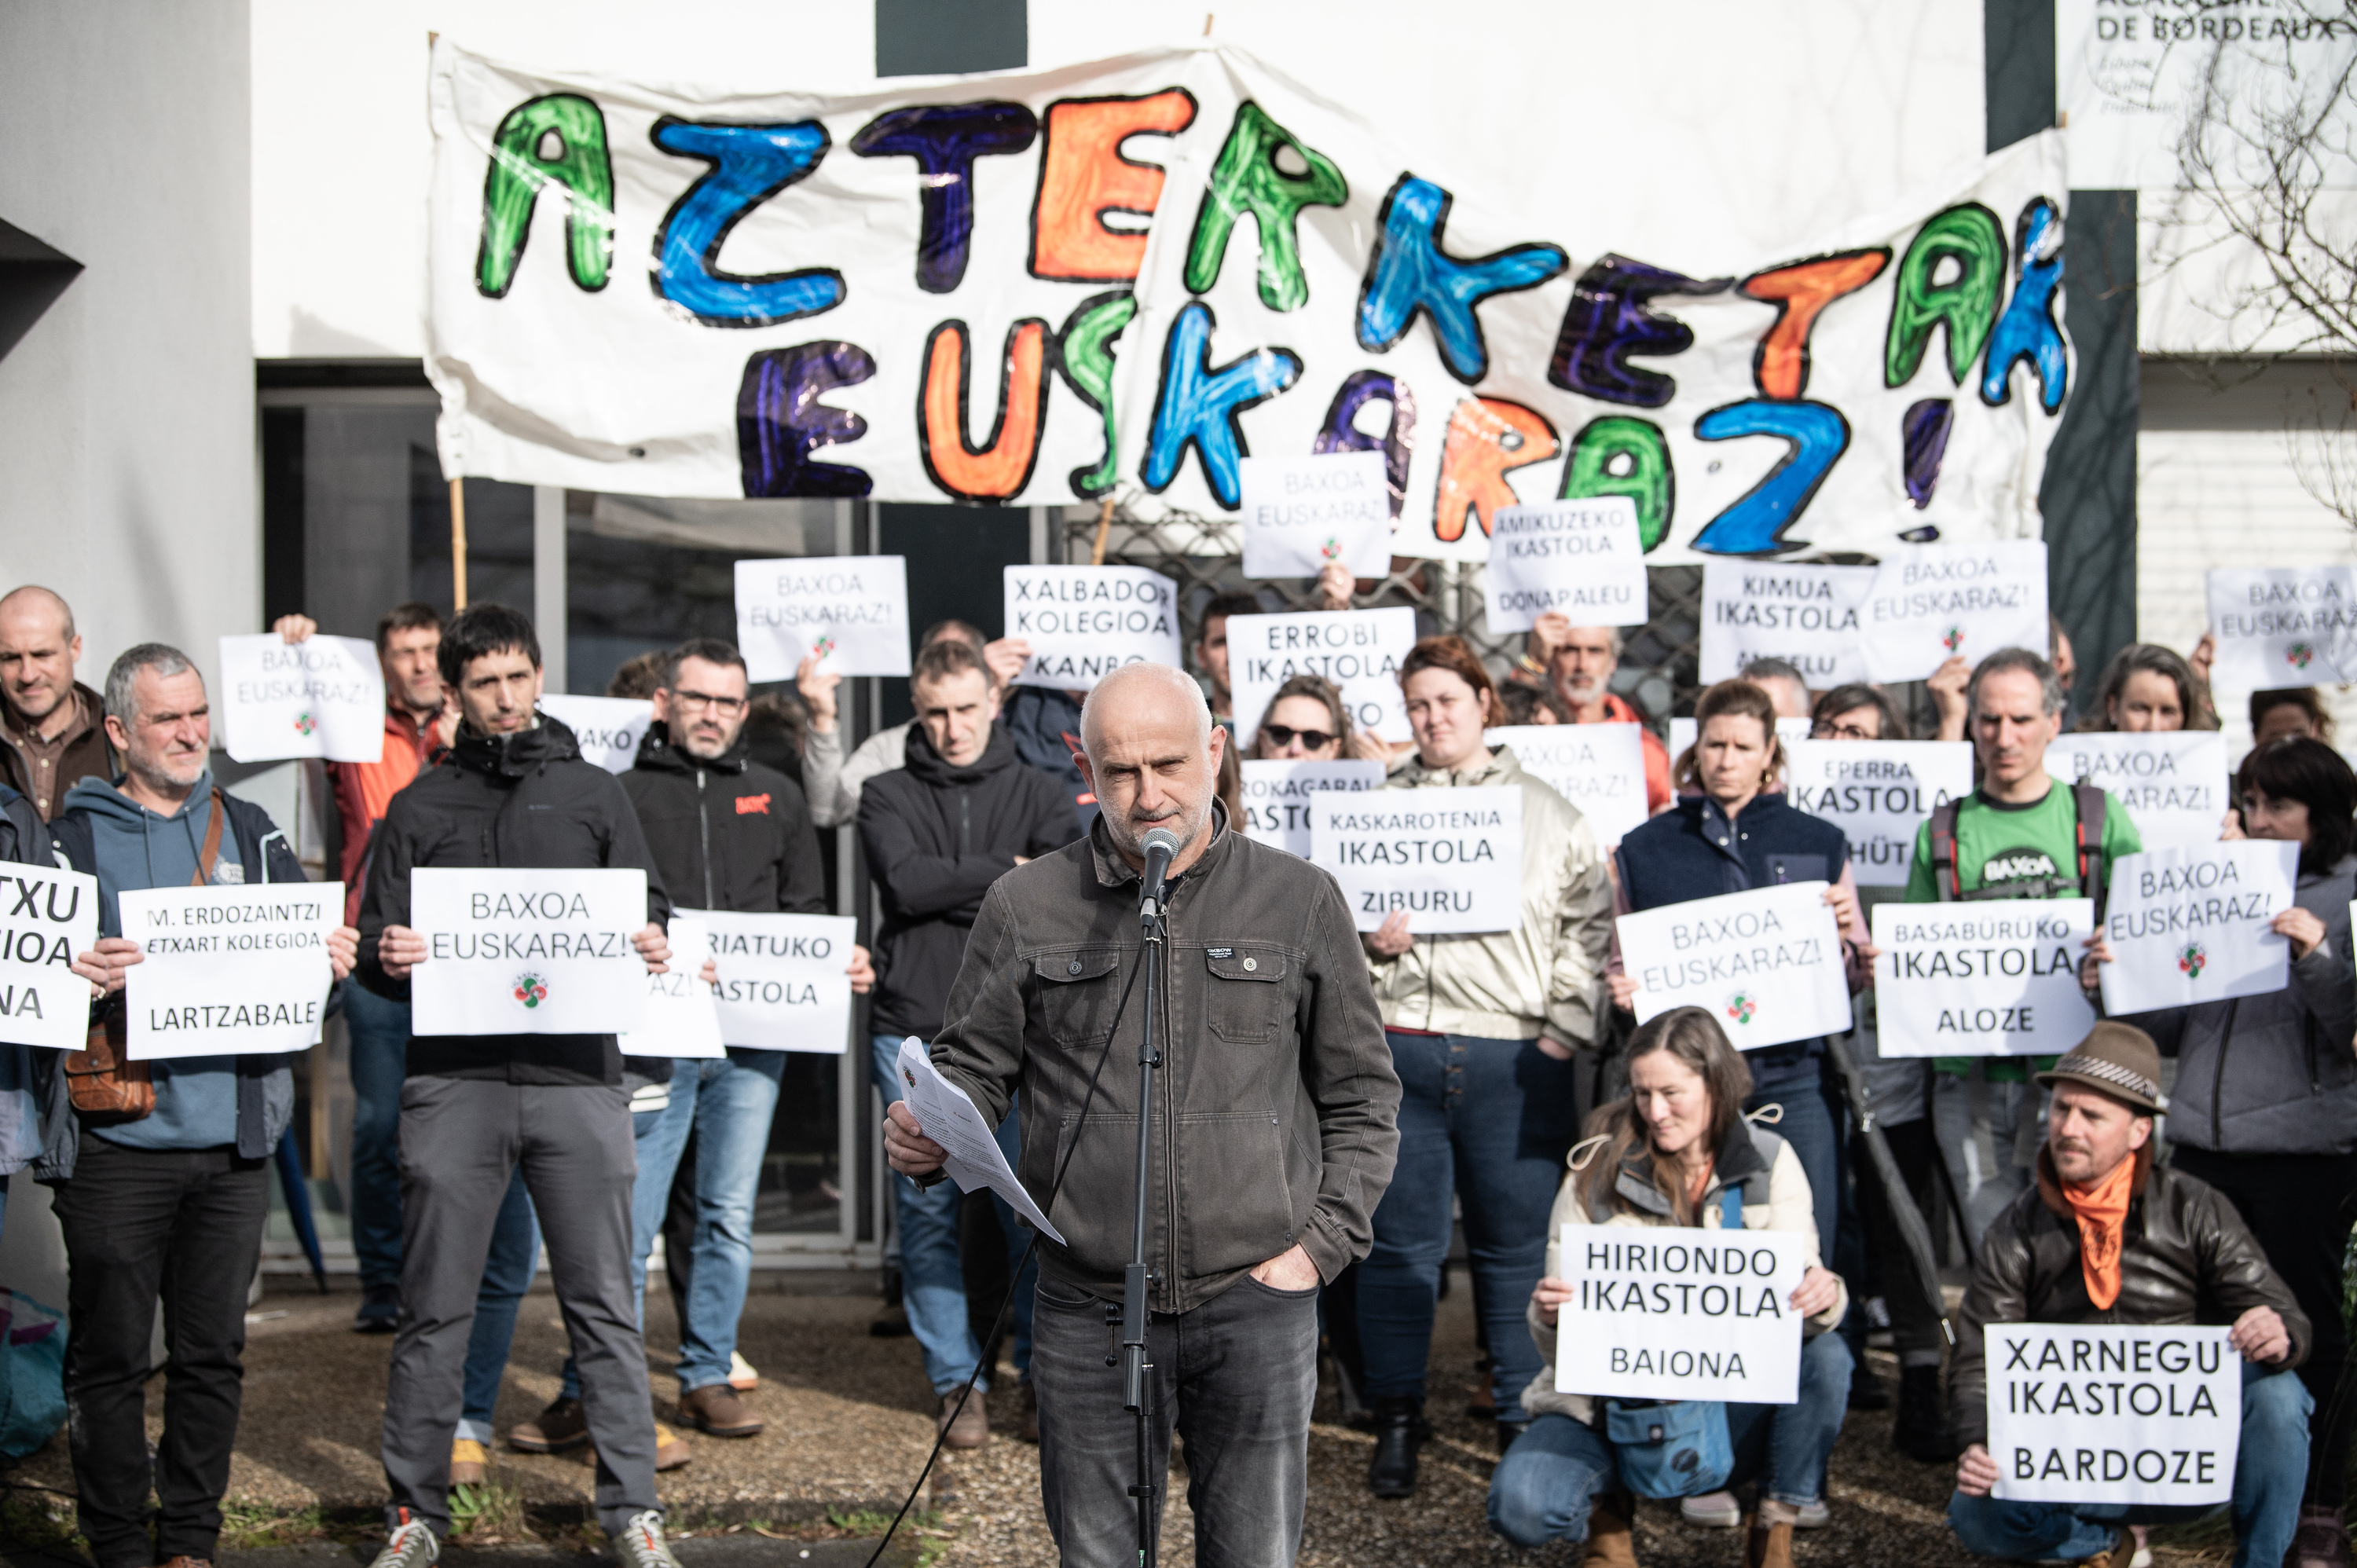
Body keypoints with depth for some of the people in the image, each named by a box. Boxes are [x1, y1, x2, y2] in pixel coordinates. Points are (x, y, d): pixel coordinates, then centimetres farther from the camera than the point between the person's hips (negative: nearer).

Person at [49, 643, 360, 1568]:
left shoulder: (250, 834, 13)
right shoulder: (72, 839, 2)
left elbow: (306, 952, 16)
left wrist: (331, 965, -6)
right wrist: (75, 976, -24)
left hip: (233, 1142, 3)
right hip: (115, 1143, -3)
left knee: (213, 1352, 8)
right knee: (110, 1356, 2)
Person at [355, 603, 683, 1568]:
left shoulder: (594, 793, 14)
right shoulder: (419, 809, 14)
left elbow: (648, 906, 10)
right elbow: (377, 950, 11)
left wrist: (650, 946, -13)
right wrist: (387, 958, -12)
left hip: (577, 1075, 0)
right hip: (454, 1080, 0)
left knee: (603, 1304, 2)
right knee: (435, 1308, 3)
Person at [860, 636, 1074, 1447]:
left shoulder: (1039, 794, 10)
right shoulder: (888, 796, 10)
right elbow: (905, 881, -9)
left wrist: (954, 891, -10)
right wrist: (1006, 872, -5)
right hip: (912, 1029, 1)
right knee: (928, 1207, 3)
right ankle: (956, 1381, 13)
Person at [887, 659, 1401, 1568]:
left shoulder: (1301, 902, 4)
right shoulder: (1025, 907, 4)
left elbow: (1361, 1096, 9)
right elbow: (972, 1065, 9)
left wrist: (1320, 1246, 0)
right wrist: (926, 1135, -13)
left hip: (1257, 1301, 0)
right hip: (1087, 1307, 0)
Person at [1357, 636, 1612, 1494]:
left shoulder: (1547, 812, 10)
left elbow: (1591, 923, 7)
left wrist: (1569, 1023, -3)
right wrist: (1369, 943, -6)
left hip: (1516, 1055, -1)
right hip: (1399, 1049, 1)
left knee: (1520, 1241, 3)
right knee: (1400, 1238, 3)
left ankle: (1527, 1420, 14)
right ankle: (1397, 1418, 12)